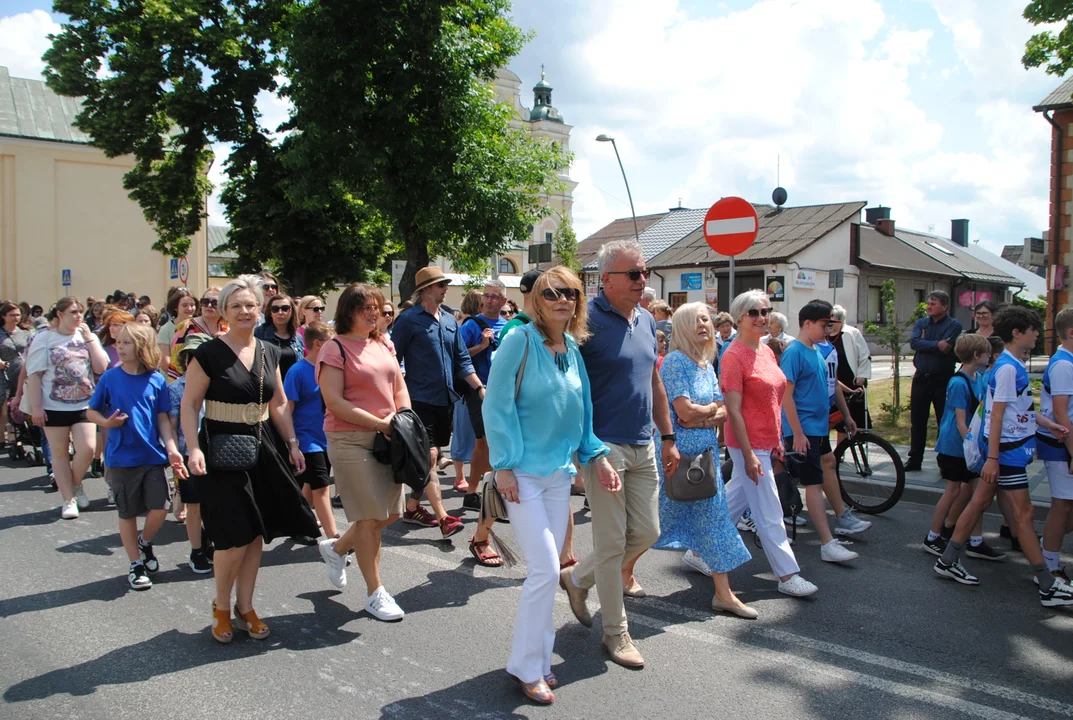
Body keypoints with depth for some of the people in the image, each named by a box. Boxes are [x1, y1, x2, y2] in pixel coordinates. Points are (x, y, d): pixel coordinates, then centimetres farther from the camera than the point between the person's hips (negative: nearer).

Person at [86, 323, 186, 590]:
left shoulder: (156, 380, -2)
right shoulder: (110, 378, -4)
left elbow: (162, 419, 2)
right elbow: (91, 411, 5)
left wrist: (172, 449, -8)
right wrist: (107, 422, -16)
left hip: (153, 456, 1)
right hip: (122, 457, 0)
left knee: (160, 508, -5)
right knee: (128, 513, 9)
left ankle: (145, 541, 27)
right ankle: (135, 564, 25)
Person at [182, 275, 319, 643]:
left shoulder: (269, 353, 9)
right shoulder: (208, 354, -7)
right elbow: (190, 405, -7)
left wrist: (291, 443, 11)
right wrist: (194, 448, -18)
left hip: (262, 448, 5)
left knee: (256, 534, 9)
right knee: (235, 536, -7)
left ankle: (245, 607, 25)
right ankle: (221, 607, 18)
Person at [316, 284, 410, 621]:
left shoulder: (384, 345, 13)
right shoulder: (335, 349, -7)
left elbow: (399, 388, 19)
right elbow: (334, 401, -15)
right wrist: (380, 423, -16)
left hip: (387, 438, 7)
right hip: (350, 439, -7)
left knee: (391, 512, 10)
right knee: (371, 516, -2)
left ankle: (336, 547, 35)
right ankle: (375, 592, 14)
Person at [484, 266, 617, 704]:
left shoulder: (574, 349, 7)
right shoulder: (520, 342, -12)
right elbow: (497, 405, -13)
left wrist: (596, 457, 6)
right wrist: (504, 465, -16)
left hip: (560, 472, 6)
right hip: (524, 472, -6)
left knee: (547, 570, 12)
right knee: (545, 569, -8)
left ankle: (538, 659, 27)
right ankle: (527, 667, 10)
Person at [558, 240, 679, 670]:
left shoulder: (646, 321, 11)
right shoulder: (588, 320, -13)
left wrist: (668, 437, 17)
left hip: (642, 446, 8)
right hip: (604, 446, -7)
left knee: (647, 532, 12)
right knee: (612, 541, 2)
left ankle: (578, 578, 33)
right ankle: (616, 632, 18)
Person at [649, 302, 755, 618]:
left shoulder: (707, 365, 12)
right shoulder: (675, 361, -12)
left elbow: (723, 412, 7)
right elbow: (685, 409, -21)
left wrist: (702, 418, -13)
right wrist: (712, 408, -3)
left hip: (706, 450, 8)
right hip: (679, 451, -8)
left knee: (712, 518, 8)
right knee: (657, 518, 3)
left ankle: (724, 594, 14)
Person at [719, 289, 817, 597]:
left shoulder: (767, 351, 10)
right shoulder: (734, 356, -15)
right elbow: (733, 410, -18)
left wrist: (777, 440, 17)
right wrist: (748, 454, -20)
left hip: (765, 442, 9)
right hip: (749, 444, -9)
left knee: (735, 500, 17)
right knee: (769, 513, 0)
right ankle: (787, 575, 10)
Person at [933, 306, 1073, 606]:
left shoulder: (1015, 366, 11)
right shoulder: (1008, 368, -19)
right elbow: (997, 414, -21)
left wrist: (1047, 424, 15)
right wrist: (992, 458, -22)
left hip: (1011, 447, 10)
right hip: (1006, 448, -10)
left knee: (980, 502, 13)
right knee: (1024, 512, -4)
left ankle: (948, 561, 21)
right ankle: (1048, 587, 4)